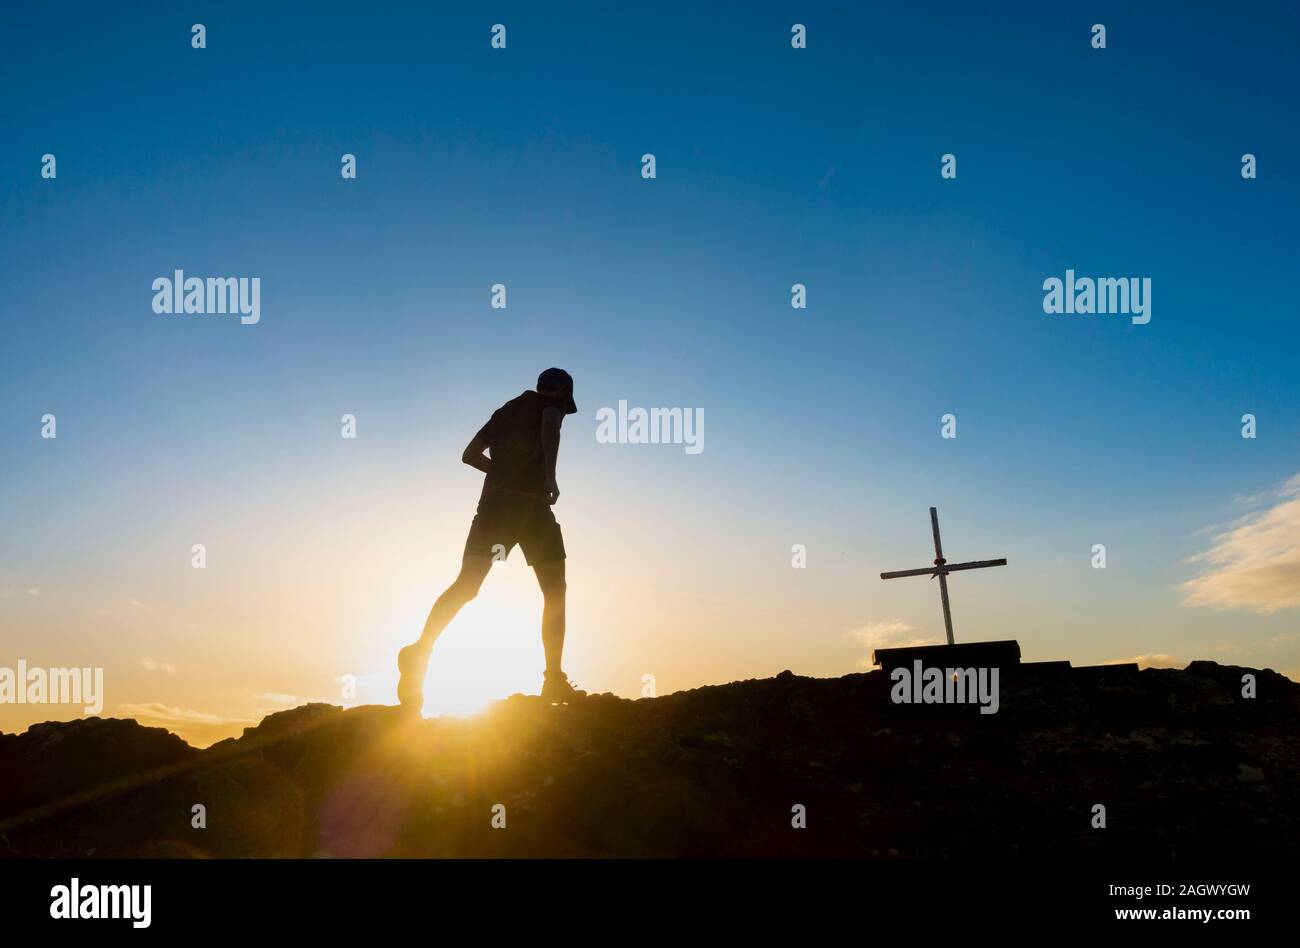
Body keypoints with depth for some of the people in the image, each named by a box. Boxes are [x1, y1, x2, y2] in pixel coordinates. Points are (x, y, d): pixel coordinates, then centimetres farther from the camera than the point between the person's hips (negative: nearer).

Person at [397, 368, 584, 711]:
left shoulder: (505, 410, 28)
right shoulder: (552, 403, 12)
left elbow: (470, 455, 29)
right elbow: (550, 426, -13)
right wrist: (550, 475, -17)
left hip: (494, 499, 5)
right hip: (530, 500, -5)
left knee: (467, 583, -8)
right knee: (554, 590, 3)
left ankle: (419, 654, -28)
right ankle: (554, 680, -5)